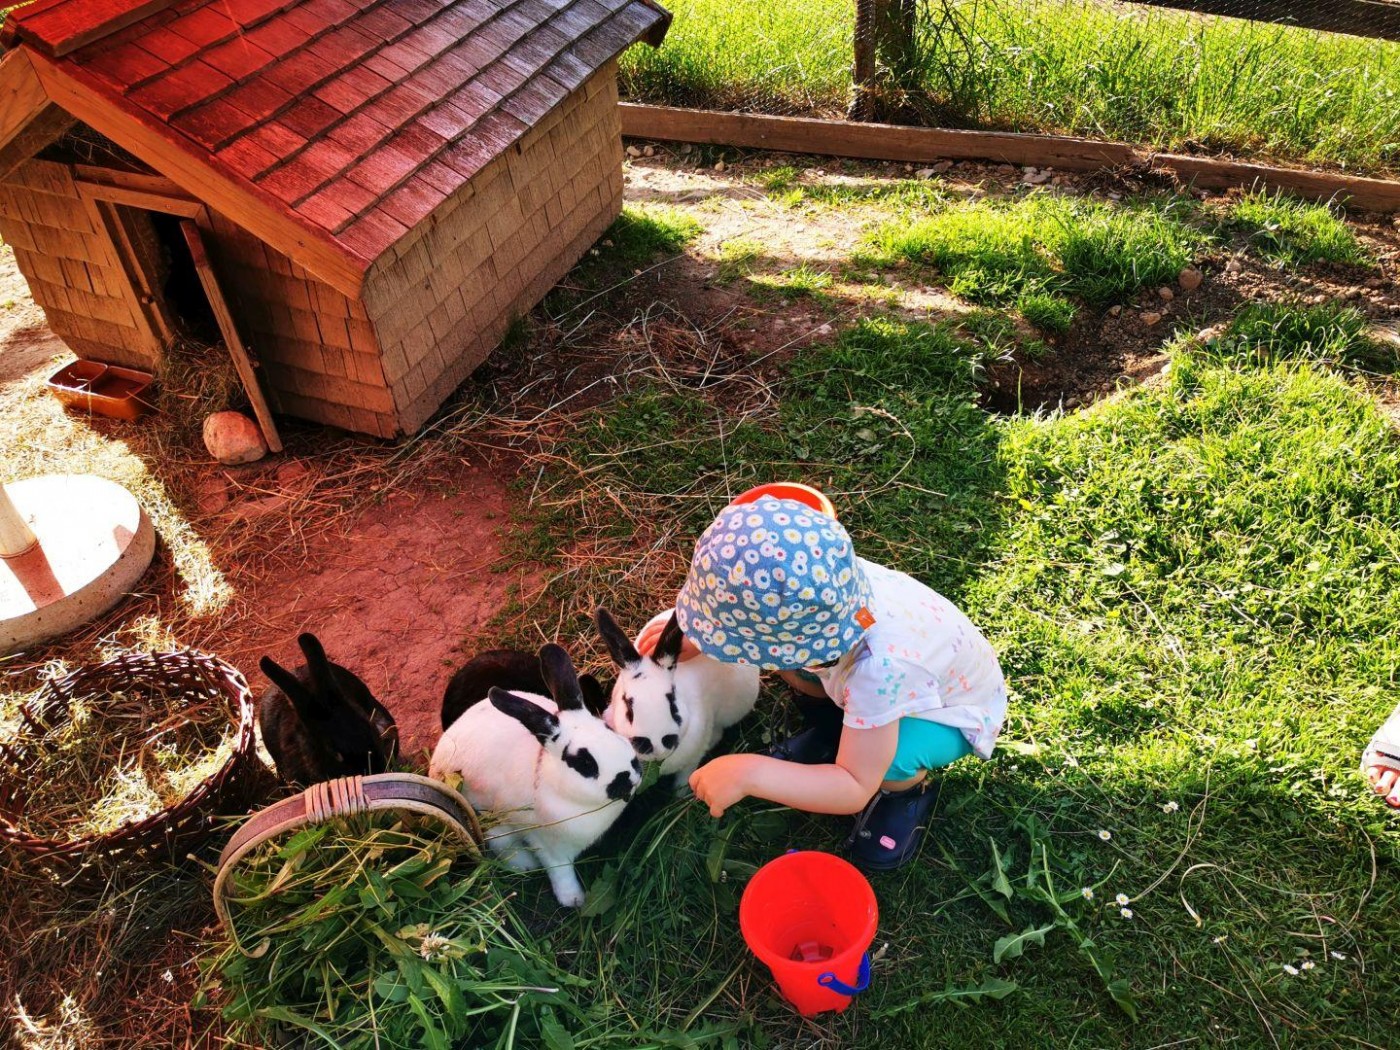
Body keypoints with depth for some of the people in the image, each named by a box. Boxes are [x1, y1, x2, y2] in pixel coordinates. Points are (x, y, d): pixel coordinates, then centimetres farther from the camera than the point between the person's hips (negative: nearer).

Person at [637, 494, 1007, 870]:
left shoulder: (879, 668, -46)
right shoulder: (832, 588, -31)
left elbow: (855, 790, -37)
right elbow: (756, 608, -6)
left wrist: (750, 773, -43)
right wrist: (694, 640, -19)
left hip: (956, 710, -5)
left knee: (885, 760, -36)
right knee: (785, 647, -16)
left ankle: (909, 789, 1)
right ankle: (830, 731, 13)